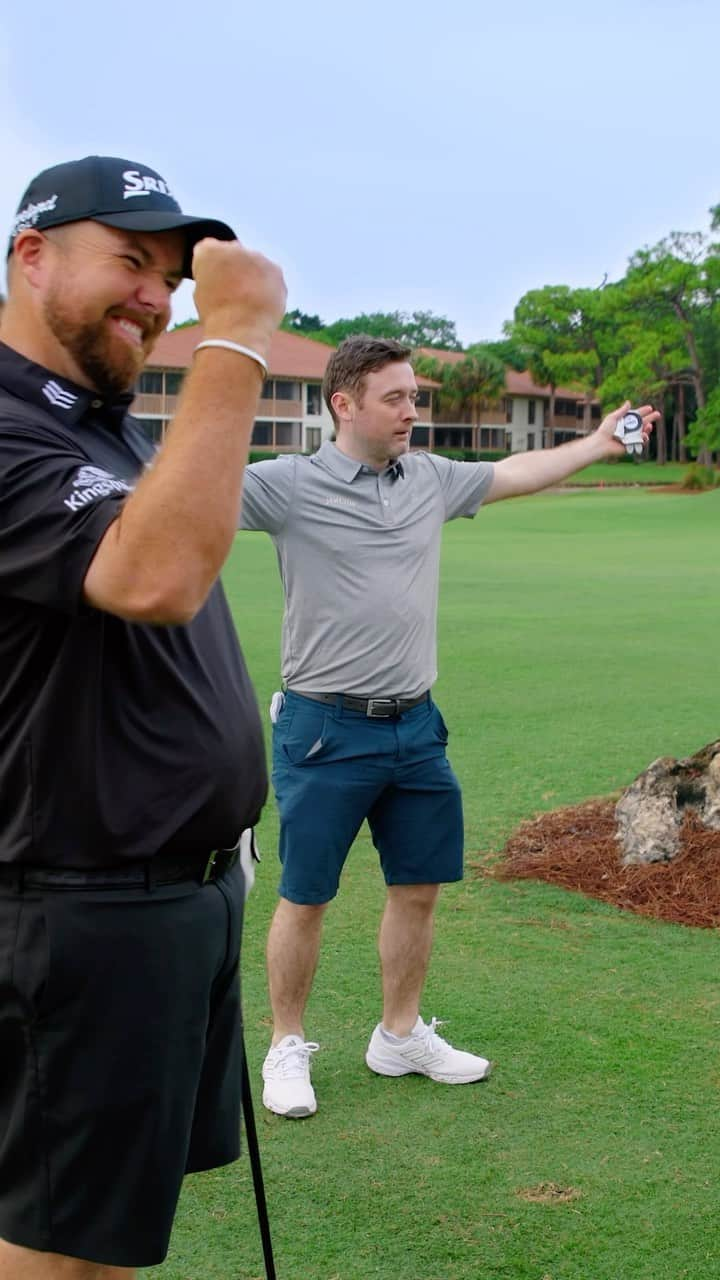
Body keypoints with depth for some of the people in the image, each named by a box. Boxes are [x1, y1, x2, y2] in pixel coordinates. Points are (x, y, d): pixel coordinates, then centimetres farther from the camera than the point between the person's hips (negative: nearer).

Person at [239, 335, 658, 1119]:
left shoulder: (430, 479, 8)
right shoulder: (290, 486, -10)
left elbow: (515, 474, 22)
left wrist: (599, 443, 27)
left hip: (415, 726, 6)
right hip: (326, 730, -6)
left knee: (419, 887, 14)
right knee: (305, 898, 4)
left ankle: (401, 1036, 32)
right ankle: (287, 1048, 21)